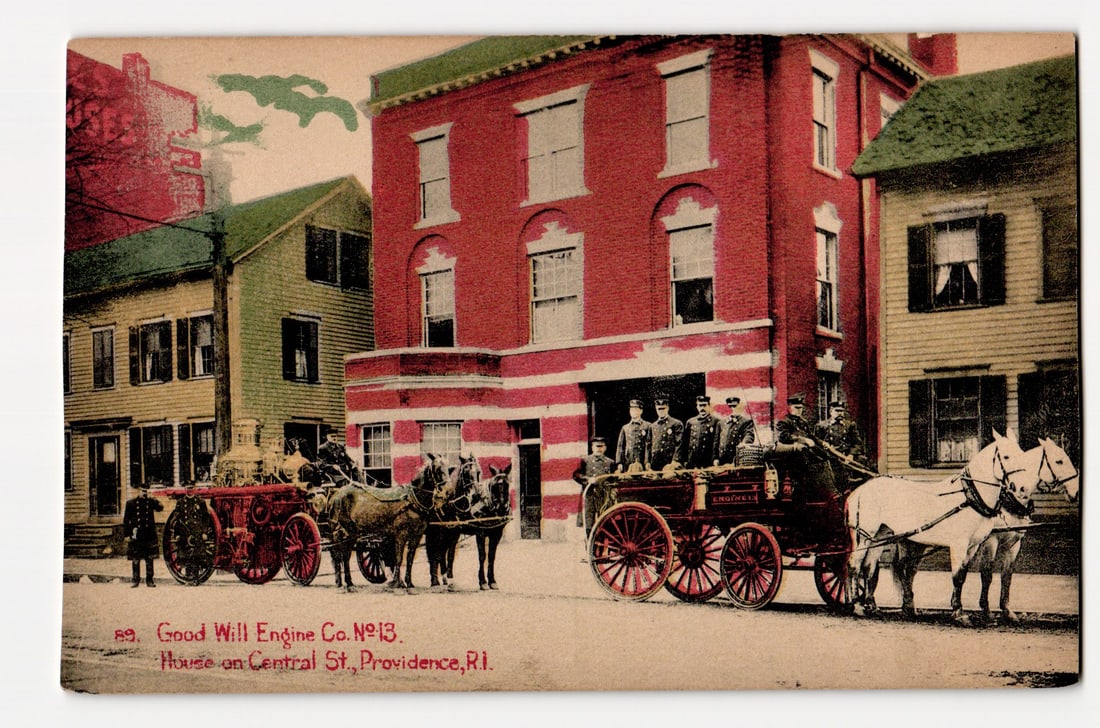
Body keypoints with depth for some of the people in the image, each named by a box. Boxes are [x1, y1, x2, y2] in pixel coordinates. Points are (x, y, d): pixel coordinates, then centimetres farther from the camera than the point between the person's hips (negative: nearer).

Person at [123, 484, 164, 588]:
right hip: (136, 535, -1)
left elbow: (161, 507, -10)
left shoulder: (151, 502, 7)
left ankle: (149, 580, 11)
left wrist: (154, 501, -21)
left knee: (149, 559, 5)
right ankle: (135, 580, 13)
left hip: (149, 535, 1)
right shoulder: (131, 503, 3)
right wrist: (127, 533, 0)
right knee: (136, 559, 3)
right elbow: (126, 520, 4)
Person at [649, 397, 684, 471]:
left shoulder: (677, 424, 2)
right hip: (654, 465, 4)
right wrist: (648, 462, 8)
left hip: (669, 464, -4)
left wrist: (674, 462, -14)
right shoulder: (653, 426, 18)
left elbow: (679, 445, -6)